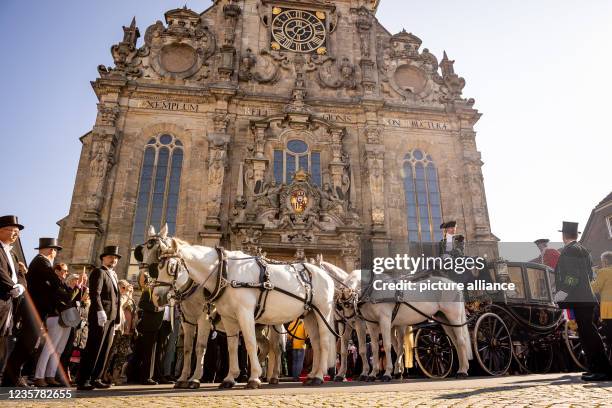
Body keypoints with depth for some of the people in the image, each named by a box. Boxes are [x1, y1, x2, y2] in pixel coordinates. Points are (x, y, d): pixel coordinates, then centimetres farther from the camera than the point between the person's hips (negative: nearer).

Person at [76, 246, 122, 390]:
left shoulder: (113, 275, 24)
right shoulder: (98, 272, -2)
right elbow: (95, 293, -16)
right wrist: (100, 311, -26)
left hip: (111, 318, 8)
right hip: (100, 317, -8)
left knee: (104, 350, 9)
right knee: (93, 349, -7)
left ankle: (95, 379, 15)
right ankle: (83, 381, -2)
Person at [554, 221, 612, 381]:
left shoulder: (570, 250, -10)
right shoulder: (582, 250, 20)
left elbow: (572, 275, -20)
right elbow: (589, 274, 24)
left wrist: (562, 293, -18)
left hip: (578, 300, -10)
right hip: (585, 298, 10)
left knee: (587, 332, -7)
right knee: (588, 332, 12)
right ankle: (597, 368, 16)